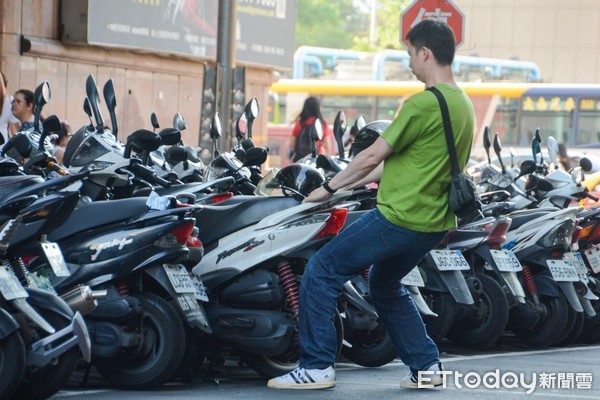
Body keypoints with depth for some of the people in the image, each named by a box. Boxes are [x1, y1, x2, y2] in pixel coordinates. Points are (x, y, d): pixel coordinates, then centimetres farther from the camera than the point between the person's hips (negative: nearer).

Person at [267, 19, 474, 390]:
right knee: (386, 285, 29)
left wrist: (330, 188, 1)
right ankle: (427, 365, 26)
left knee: (321, 273, -1)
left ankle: (317, 367, -1)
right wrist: (349, 184, 20)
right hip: (435, 223, 9)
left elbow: (373, 156, -12)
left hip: (400, 217, -9)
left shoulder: (423, 104, -18)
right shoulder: (463, 104, 12)